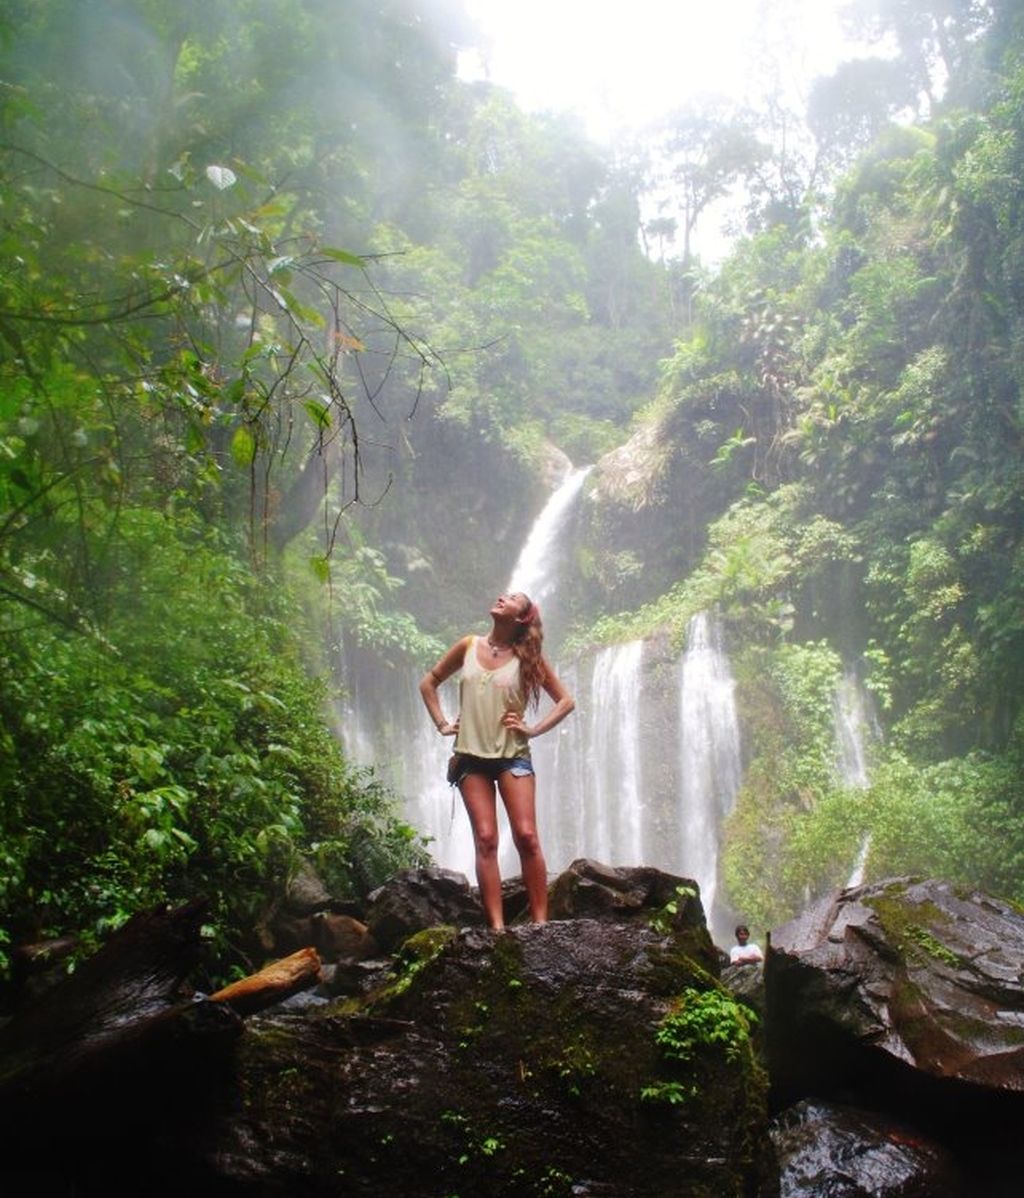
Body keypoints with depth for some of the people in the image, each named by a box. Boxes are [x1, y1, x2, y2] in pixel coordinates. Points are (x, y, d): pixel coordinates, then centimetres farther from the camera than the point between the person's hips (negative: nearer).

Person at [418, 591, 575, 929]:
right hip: (471, 756, 2)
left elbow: (566, 701, 5)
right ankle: (497, 926, -6)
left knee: (526, 836, -11)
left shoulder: (527, 657, 1)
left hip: (513, 754, -2)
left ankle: (541, 922, -5)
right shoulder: (469, 646, 6)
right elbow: (428, 683, 17)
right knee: (485, 840, -5)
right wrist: (442, 724, 9)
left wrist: (534, 729, -4)